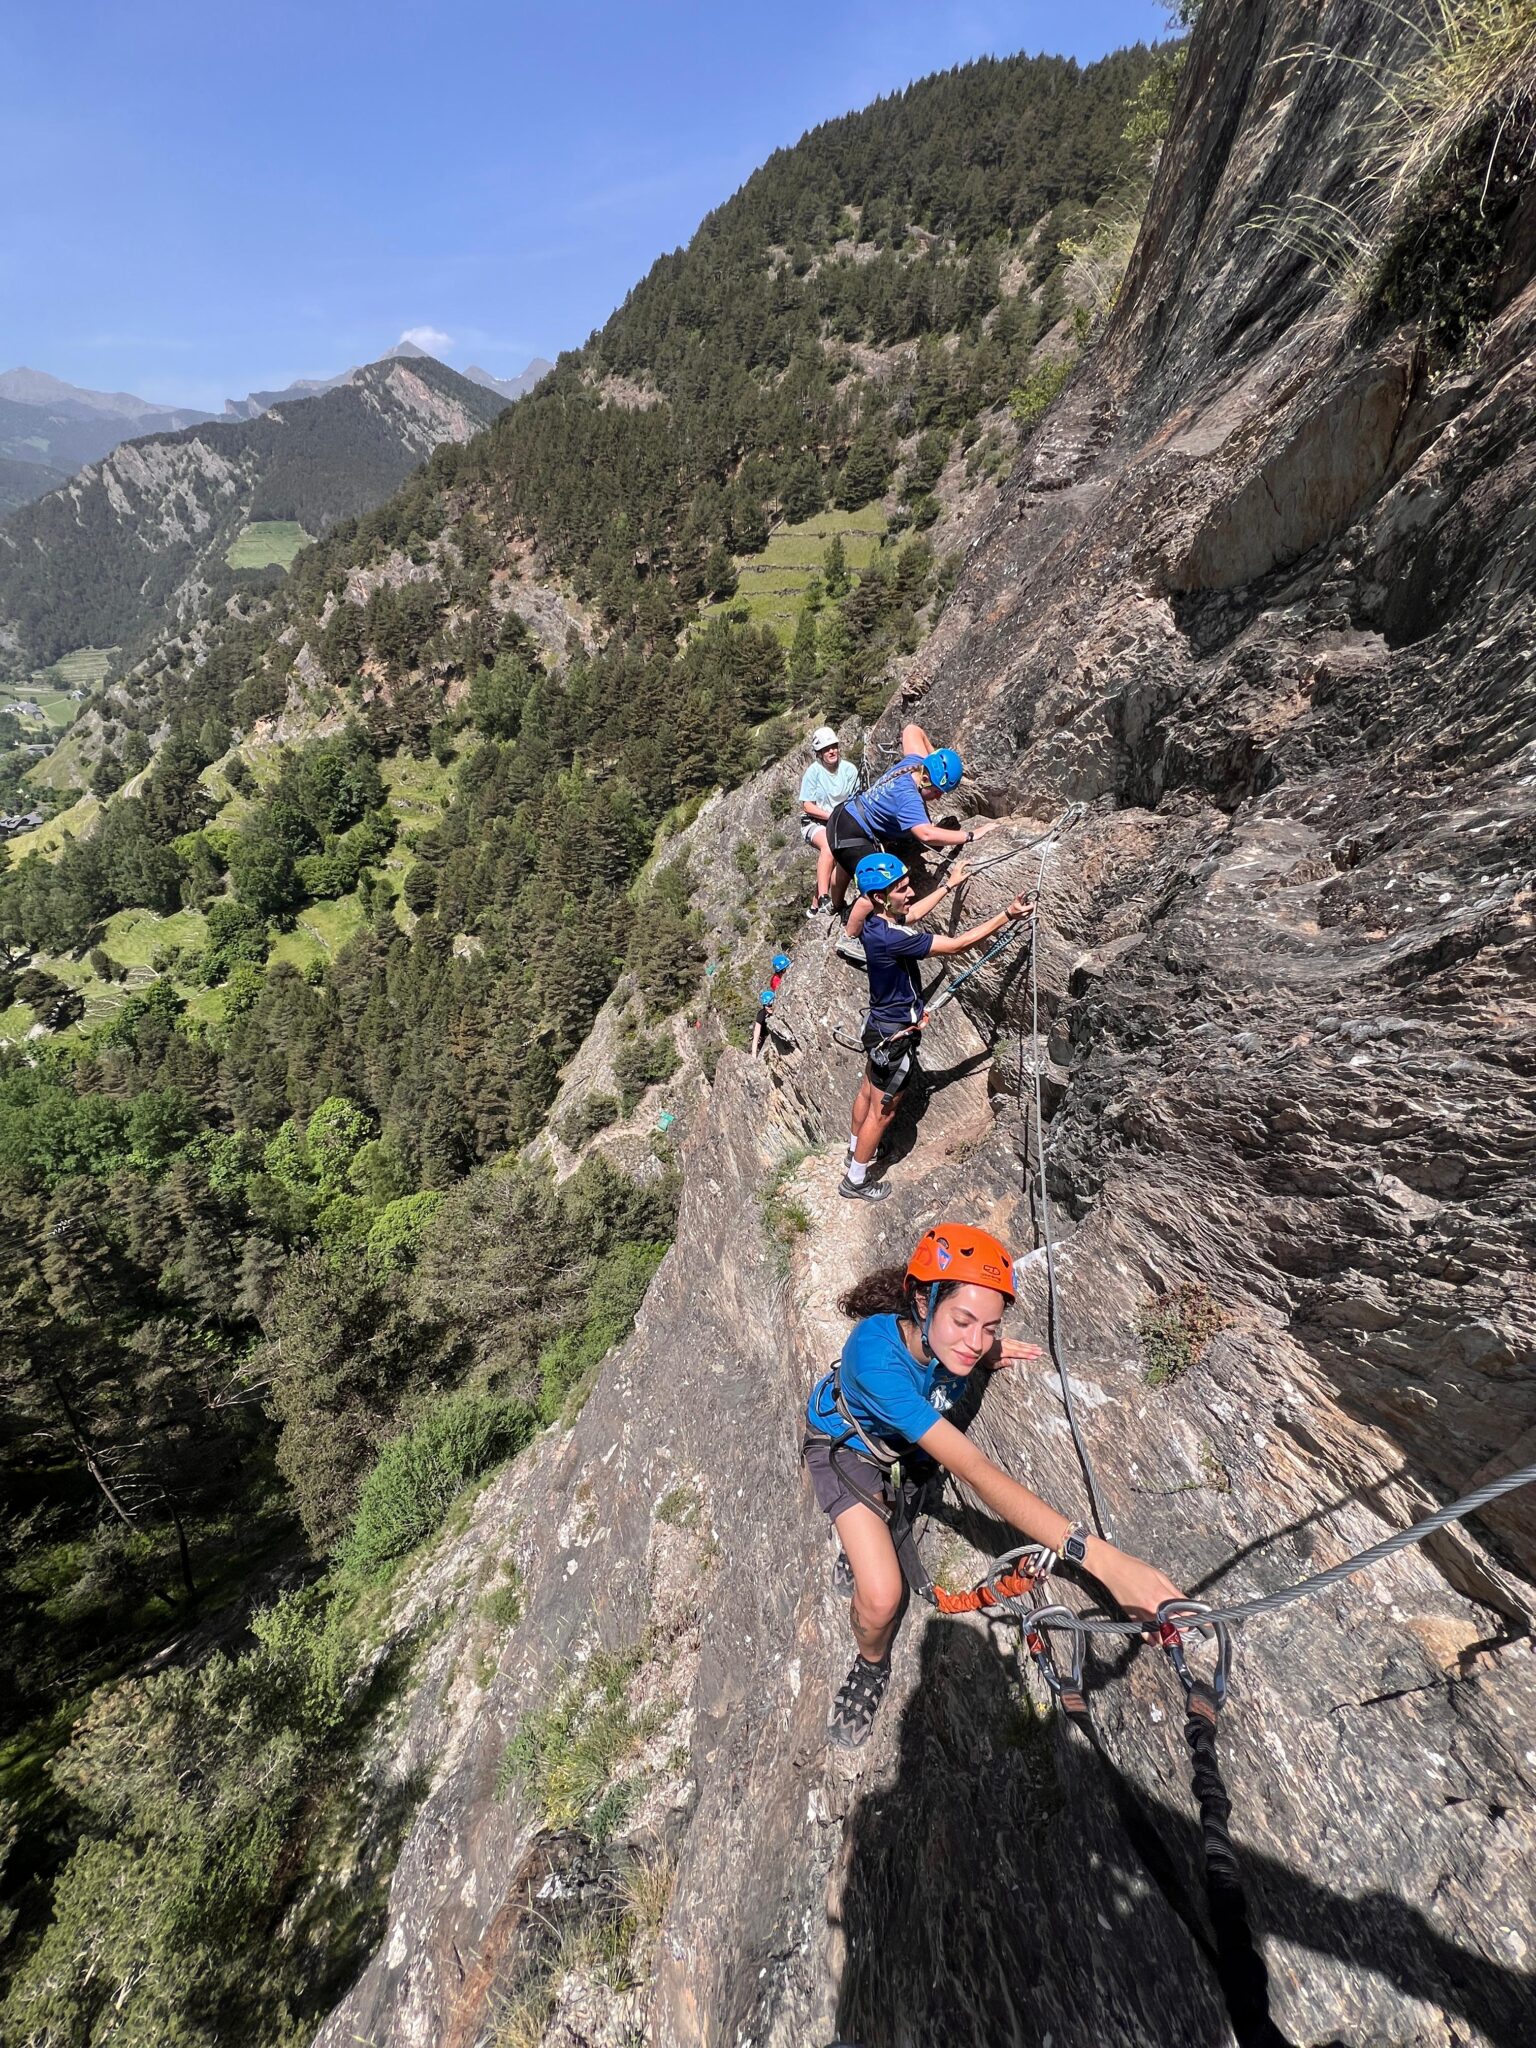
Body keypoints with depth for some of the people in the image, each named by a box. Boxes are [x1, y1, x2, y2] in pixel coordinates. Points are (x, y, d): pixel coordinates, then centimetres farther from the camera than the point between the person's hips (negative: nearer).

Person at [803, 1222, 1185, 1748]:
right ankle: (871, 1665, 21)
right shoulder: (876, 1355, -45)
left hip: (908, 1432, 7)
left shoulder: (947, 1336, -27)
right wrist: (1101, 1557, -51)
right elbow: (975, 1471, -46)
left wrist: (988, 1354, -23)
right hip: (845, 1443, -7)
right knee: (881, 1598, -17)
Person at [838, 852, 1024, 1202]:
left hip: (880, 1024, 9)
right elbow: (958, 944, -29)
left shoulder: (877, 921, -6)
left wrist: (948, 886, 27)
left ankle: (855, 1151, 49)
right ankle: (855, 1181, 25)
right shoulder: (890, 938, -34)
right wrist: (1007, 915, -23)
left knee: (868, 1092, 26)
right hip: (895, 1035, -9)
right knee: (882, 1112, 8)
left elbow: (912, 913, 18)